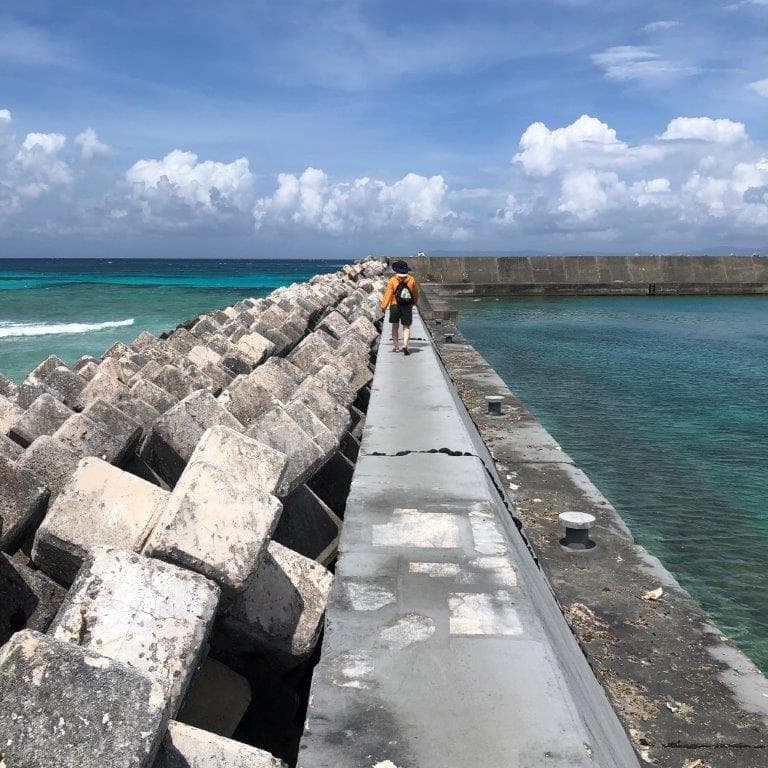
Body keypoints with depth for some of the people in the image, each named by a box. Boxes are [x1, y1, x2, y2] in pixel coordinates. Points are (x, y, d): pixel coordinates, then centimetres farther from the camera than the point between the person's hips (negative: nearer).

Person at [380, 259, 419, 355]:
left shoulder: (392, 280, -9)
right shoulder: (411, 280, -3)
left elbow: (388, 294, -9)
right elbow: (416, 293, 9)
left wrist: (383, 306, -3)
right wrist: (415, 302, 26)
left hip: (395, 306, 0)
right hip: (407, 307, 0)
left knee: (395, 326, 14)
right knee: (406, 327, 5)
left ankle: (396, 346, 16)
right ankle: (405, 345, -13)